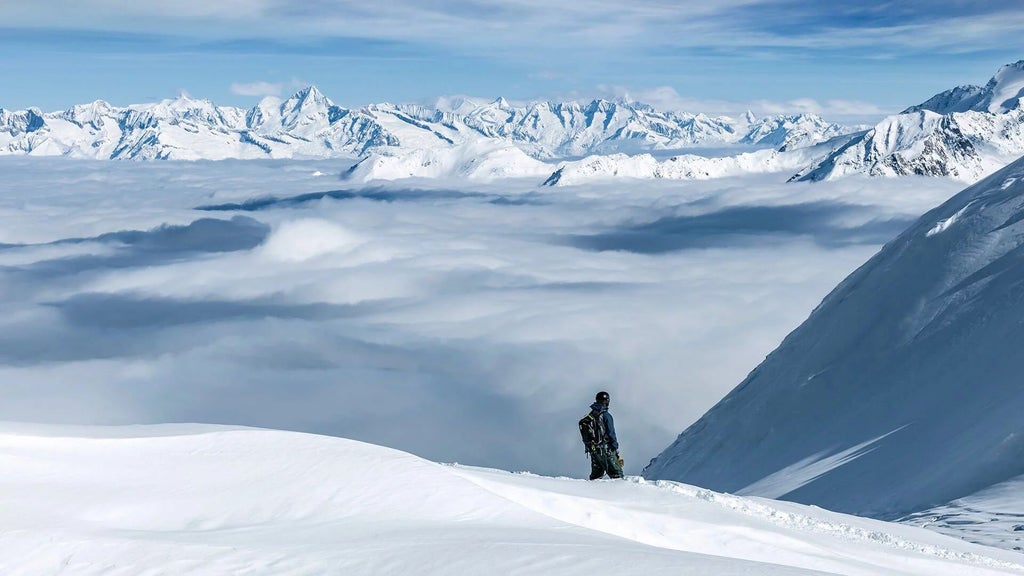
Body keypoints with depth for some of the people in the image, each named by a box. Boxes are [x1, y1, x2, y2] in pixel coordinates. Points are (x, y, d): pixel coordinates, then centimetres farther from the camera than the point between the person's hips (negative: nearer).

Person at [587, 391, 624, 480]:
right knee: (617, 474, -5)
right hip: (606, 450, -7)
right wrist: (616, 449, -6)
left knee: (596, 475, 16)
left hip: (593, 451, 7)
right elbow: (611, 433, -13)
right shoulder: (606, 415, -11)